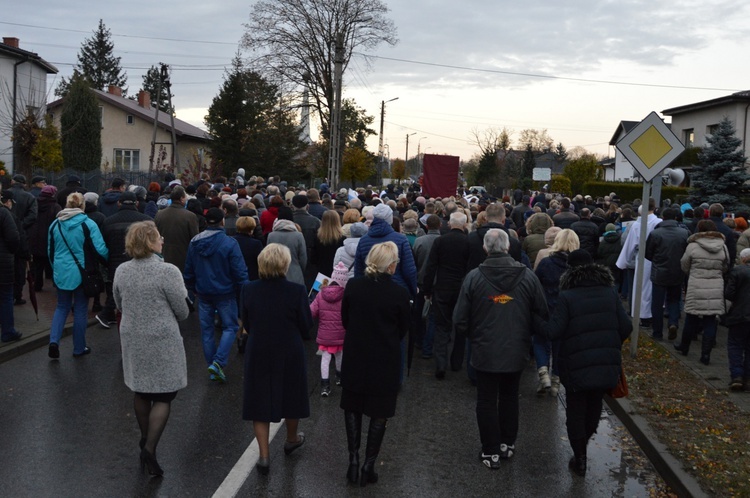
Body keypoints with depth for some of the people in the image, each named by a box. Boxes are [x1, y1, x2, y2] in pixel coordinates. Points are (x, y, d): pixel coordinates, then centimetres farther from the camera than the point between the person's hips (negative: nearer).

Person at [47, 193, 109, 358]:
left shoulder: (55, 225, 1)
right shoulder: (88, 224, -12)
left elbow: (50, 251, 11)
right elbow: (100, 250, -16)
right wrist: (109, 259, 5)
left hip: (61, 272, 3)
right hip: (82, 273, -3)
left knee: (62, 307, 17)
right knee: (80, 309, 9)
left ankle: (54, 340, -3)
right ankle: (79, 348, 18)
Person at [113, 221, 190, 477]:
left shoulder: (121, 271, -2)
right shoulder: (168, 271, -18)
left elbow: (119, 305, 12)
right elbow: (182, 312, -10)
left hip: (132, 338, 6)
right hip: (162, 340, -5)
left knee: (140, 392, 18)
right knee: (163, 396, 4)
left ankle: (146, 439, 33)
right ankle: (150, 448, -4)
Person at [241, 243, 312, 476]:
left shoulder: (248, 290, -11)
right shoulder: (296, 291, -18)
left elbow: (247, 325, 1)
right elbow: (306, 328, -10)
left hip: (258, 354, 1)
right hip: (290, 355, -1)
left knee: (260, 402, 11)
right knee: (291, 396, 21)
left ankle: (264, 455, 10)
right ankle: (291, 440, 42)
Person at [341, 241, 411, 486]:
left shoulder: (352, 286, -9)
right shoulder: (400, 293, -16)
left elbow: (344, 320, 2)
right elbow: (402, 330, -3)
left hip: (354, 358, 2)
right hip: (385, 362, -2)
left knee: (352, 408, 19)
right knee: (379, 414, 12)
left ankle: (353, 461, 16)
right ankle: (368, 466, 17)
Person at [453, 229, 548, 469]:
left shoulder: (474, 277, -13)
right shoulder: (527, 276, -9)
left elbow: (460, 321, -9)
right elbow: (542, 316, -2)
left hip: (485, 352, -2)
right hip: (516, 352, 2)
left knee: (487, 401, 10)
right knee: (510, 398, 21)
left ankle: (491, 452, 16)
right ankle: (508, 444, 32)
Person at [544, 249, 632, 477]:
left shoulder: (567, 297, -14)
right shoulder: (610, 292, 0)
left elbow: (553, 332, -17)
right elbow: (626, 326, 0)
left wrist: (543, 326, 4)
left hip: (577, 365, -4)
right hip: (607, 363, 4)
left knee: (576, 411, 12)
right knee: (594, 406, 23)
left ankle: (580, 458, 19)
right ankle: (583, 443, 37)